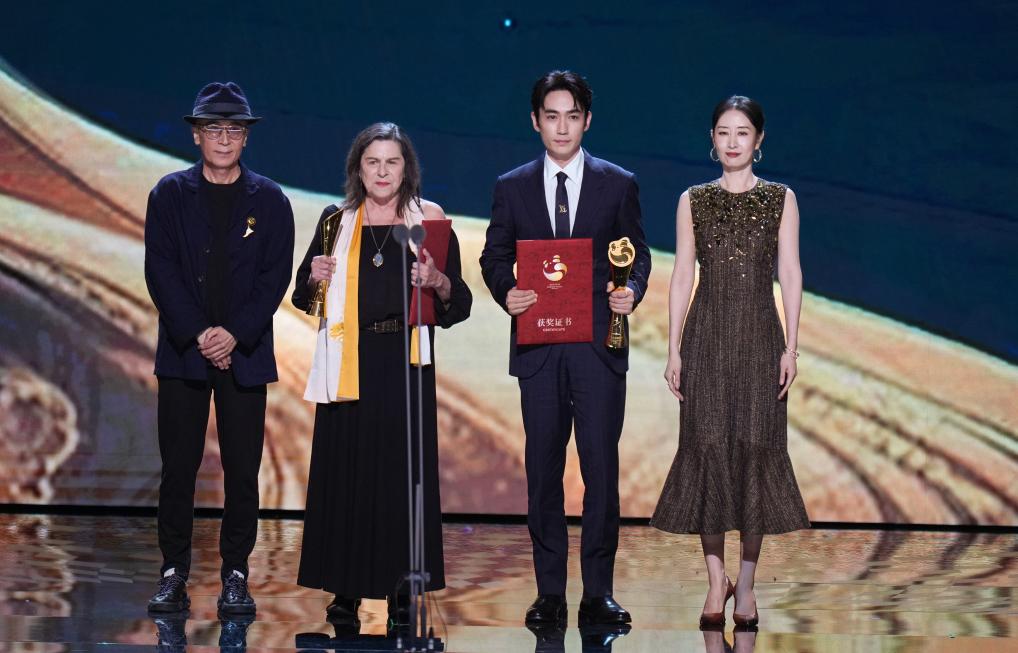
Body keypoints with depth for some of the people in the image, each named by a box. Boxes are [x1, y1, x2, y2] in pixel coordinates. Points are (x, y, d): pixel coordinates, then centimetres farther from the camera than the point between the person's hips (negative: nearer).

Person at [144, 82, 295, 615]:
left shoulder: (269, 200, 6)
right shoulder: (169, 194, 5)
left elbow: (275, 277, 0)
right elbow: (160, 271, -2)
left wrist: (235, 334, -13)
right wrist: (198, 335, -12)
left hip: (244, 353, 0)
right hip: (182, 351, 0)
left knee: (242, 470, 0)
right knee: (178, 467, 1)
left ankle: (235, 576, 8)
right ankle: (174, 575, 7)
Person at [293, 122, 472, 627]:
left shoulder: (430, 222, 5)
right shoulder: (336, 221, 10)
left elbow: (459, 304, 1)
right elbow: (303, 296, 16)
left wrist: (438, 282, -19)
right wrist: (314, 276, -5)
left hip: (405, 363, -1)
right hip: (348, 363, 2)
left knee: (403, 471, -3)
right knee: (345, 468, 0)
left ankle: (401, 589, 3)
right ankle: (345, 589, 6)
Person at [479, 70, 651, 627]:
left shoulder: (618, 184, 7)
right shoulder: (512, 188, 9)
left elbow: (636, 253, 10)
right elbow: (494, 257, 11)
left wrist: (632, 290, -11)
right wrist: (506, 293, -9)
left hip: (599, 345, -1)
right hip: (537, 346, 1)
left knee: (601, 465, -3)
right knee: (543, 468, 4)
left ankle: (598, 592, 3)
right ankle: (550, 592, 10)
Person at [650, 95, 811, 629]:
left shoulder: (781, 199, 5)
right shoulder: (693, 201, 7)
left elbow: (790, 274, 2)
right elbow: (681, 276, 6)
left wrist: (790, 347, -4)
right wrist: (674, 350, 1)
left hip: (759, 337, -1)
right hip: (708, 336, 1)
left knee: (756, 447, -2)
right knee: (707, 446, -2)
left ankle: (746, 584, 7)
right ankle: (716, 579, 9)